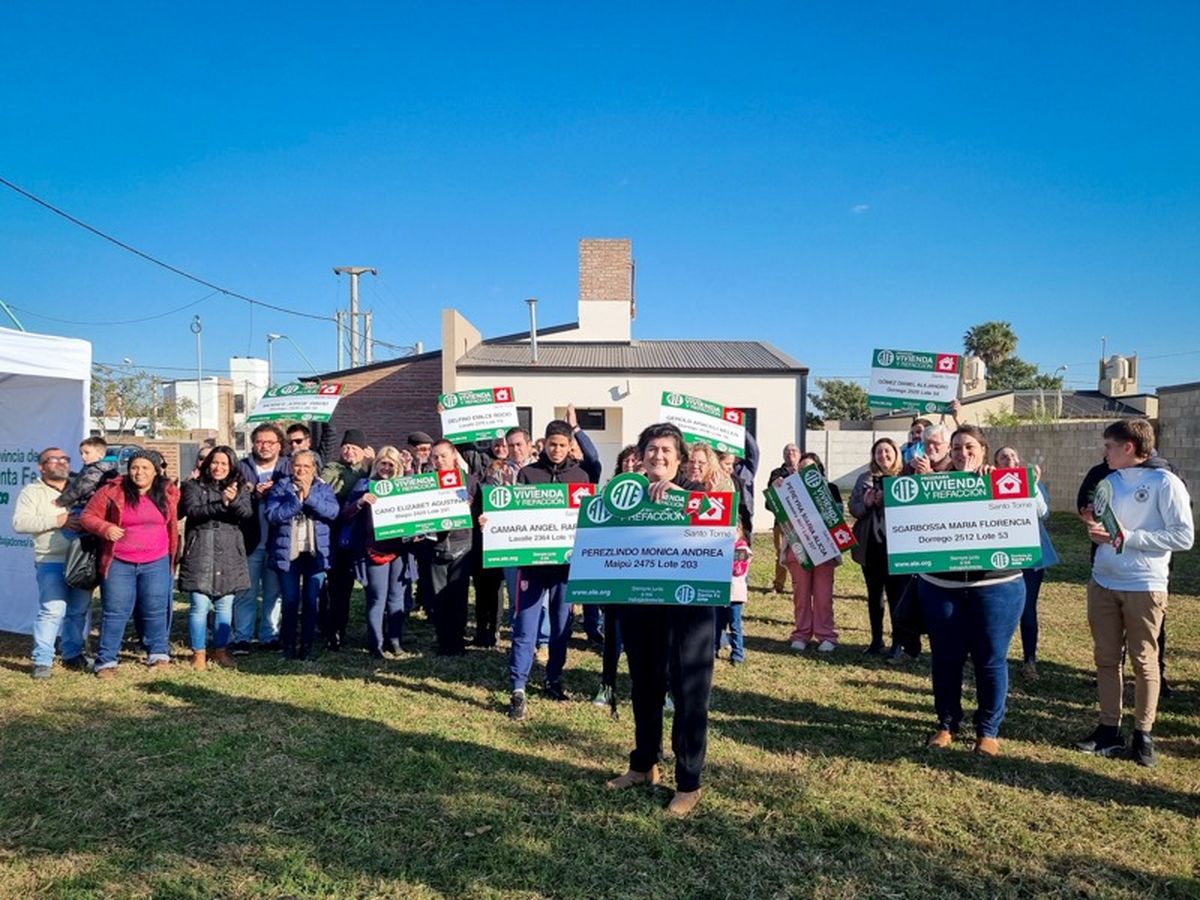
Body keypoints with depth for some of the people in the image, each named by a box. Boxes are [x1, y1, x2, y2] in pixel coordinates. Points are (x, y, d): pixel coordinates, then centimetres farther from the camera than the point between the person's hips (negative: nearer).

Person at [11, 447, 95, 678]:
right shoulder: (32, 492, 4)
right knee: (53, 610, -11)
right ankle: (42, 660, 1)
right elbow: (19, 523, -8)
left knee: (80, 611, 8)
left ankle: (73, 655, 21)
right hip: (52, 562, -4)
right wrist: (58, 521, -14)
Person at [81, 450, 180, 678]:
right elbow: (87, 516, -1)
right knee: (114, 612, 3)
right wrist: (105, 528, -20)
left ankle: (159, 655, 20)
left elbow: (173, 521, 17)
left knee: (156, 610, 6)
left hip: (156, 563, 2)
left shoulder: (168, 492, 2)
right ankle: (106, 661, 14)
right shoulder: (112, 492, -5)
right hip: (119, 563, -1)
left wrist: (172, 554, 10)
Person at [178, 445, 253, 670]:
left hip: (229, 554, 2)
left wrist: (234, 500, -26)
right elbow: (193, 511, -12)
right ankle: (199, 653, 9)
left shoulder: (240, 488, 11)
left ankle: (220, 650, 20)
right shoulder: (193, 486, 5)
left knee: (225, 605, 8)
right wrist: (221, 505, -23)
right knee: (199, 605, -2)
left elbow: (247, 512, -6)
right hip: (199, 553, -2)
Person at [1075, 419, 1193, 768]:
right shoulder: (1109, 482, 10)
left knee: (1144, 662, 7)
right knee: (1106, 659, 10)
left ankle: (1143, 735, 19)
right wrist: (1096, 532, -3)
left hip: (1144, 588, -6)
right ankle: (1109, 729, 20)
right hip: (1102, 584, 6)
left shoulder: (1165, 483, -10)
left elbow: (1184, 536, -14)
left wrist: (1128, 537, -17)